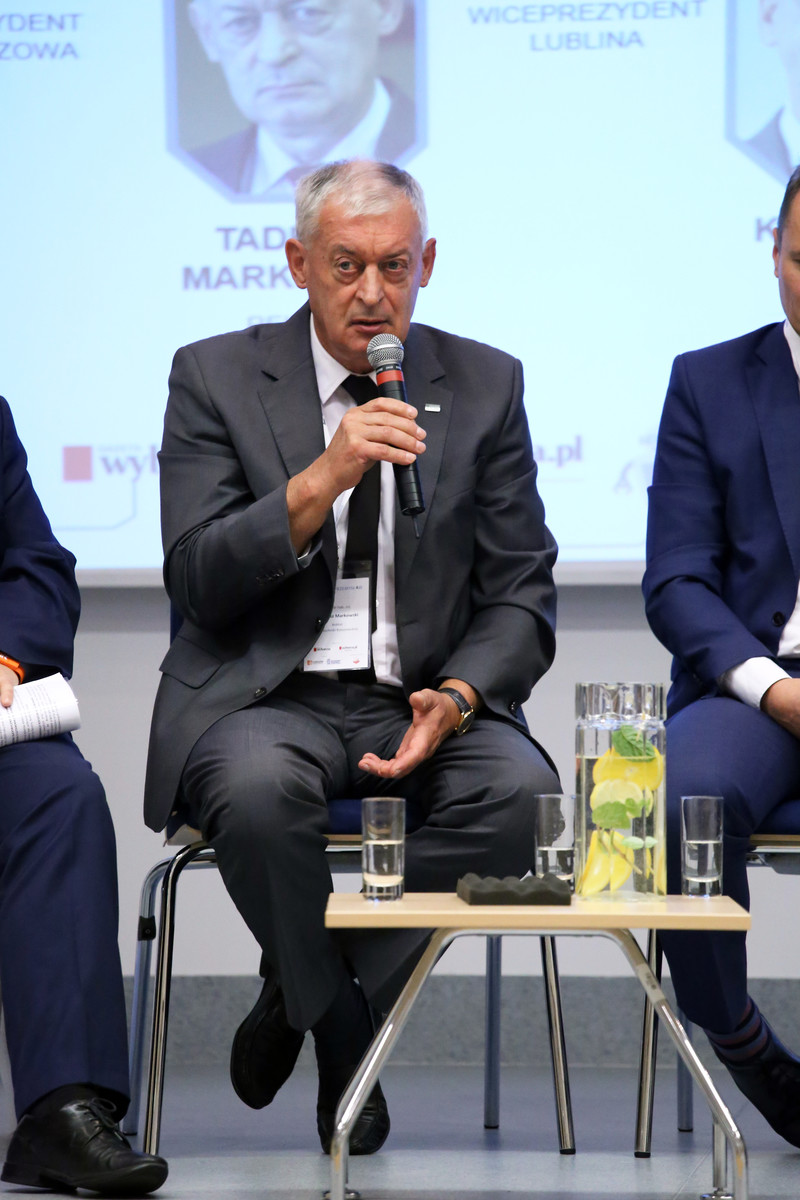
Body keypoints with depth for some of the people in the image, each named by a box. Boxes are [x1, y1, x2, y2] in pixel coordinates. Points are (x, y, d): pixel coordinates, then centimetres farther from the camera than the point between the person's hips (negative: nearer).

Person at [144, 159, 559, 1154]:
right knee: (260, 789, -36)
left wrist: (457, 696, -14)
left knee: (522, 789, -29)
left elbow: (521, 594, 7)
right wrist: (322, 480, -23)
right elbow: (197, 581, -9)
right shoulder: (216, 378, 1)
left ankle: (302, 985, -9)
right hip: (265, 699, -2)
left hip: (421, 704, 2)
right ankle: (344, 1038, -10)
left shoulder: (484, 385, 8)